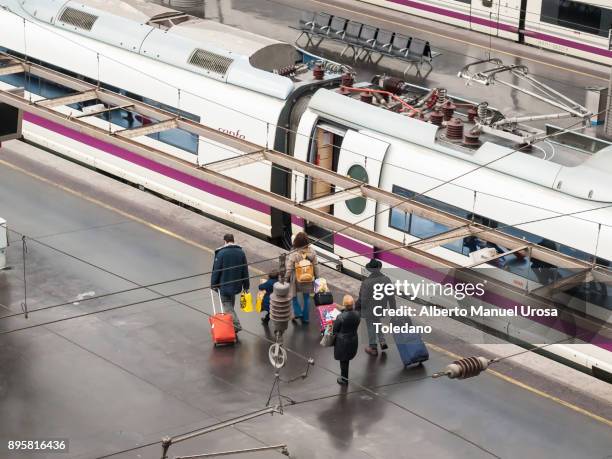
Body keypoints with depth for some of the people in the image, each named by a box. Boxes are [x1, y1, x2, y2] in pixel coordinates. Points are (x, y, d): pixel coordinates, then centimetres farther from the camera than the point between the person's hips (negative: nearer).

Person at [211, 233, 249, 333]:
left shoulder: (221, 253, -14)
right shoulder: (241, 253, 2)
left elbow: (216, 270, -11)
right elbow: (245, 270, 6)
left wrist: (213, 283, 0)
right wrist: (246, 286, 13)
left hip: (224, 286, -5)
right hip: (236, 285, 5)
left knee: (227, 306, -1)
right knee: (231, 305, 21)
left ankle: (236, 325, -15)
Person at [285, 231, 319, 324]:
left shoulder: (293, 254, -24)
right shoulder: (311, 252, -14)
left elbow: (289, 269, -16)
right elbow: (316, 266, -4)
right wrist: (316, 277, 11)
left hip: (296, 280, -3)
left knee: (294, 295, 24)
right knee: (306, 297, 19)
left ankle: (297, 312, 21)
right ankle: (305, 317, 27)